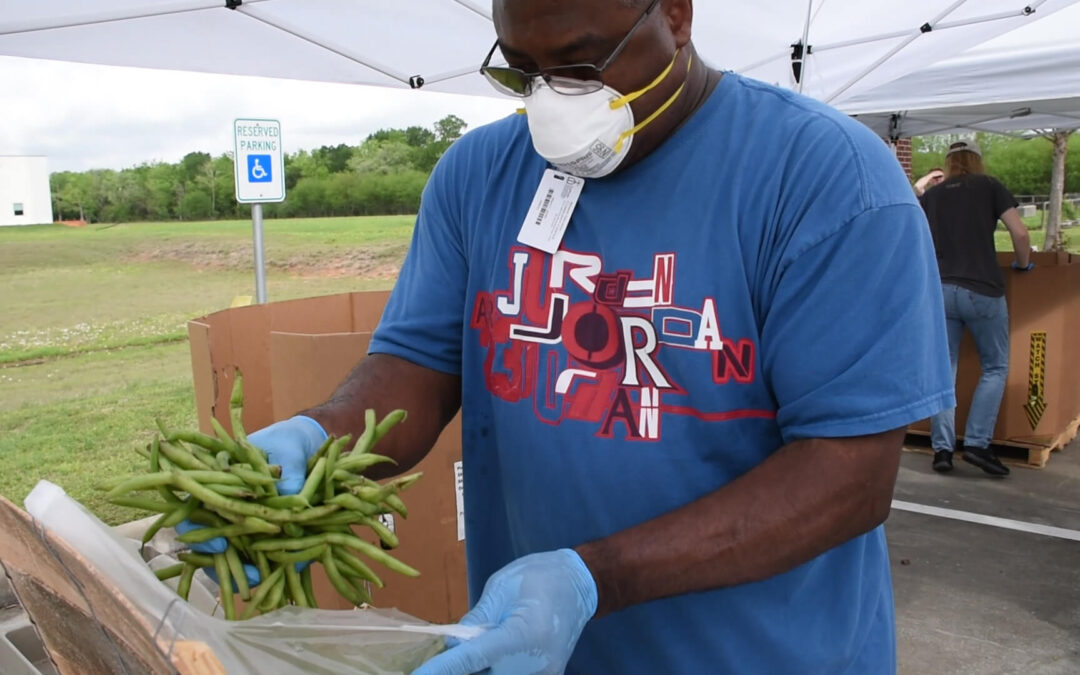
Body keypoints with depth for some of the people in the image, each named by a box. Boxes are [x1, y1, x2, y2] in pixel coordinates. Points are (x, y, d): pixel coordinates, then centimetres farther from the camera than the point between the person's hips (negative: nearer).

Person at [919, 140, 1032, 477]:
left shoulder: (930, 195, 16)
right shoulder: (989, 186, 8)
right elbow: (1020, 233, 0)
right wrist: (1023, 264, 18)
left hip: (938, 289, 3)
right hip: (982, 289, -3)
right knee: (995, 367, 11)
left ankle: (942, 448, 2)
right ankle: (977, 443, 3)